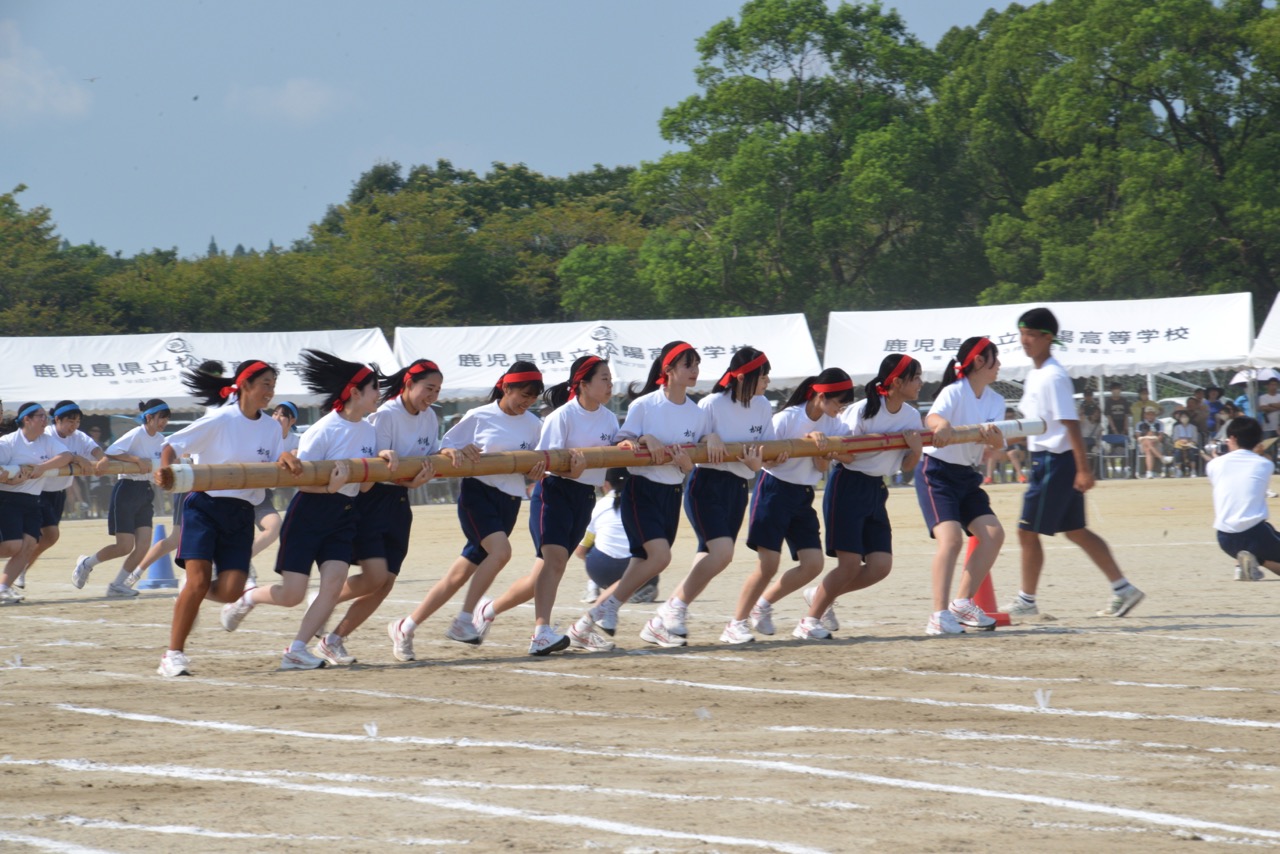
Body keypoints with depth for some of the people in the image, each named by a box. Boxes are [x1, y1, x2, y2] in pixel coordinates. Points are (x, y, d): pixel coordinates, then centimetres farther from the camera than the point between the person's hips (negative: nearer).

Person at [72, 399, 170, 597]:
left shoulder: (160, 439, 8)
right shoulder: (136, 435, -15)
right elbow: (109, 453, -22)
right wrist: (137, 459, -26)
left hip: (145, 492, 7)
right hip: (127, 490, -7)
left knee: (143, 545, -4)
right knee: (125, 546, -7)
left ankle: (117, 584, 8)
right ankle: (86, 563, 17)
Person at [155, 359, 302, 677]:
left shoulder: (270, 427, 8)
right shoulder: (220, 420, -9)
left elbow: (277, 466, 3)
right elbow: (173, 445, -10)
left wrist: (286, 460, -20)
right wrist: (165, 470, -30)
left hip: (241, 513, 5)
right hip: (205, 505, -5)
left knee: (230, 590, -8)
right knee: (198, 581, -16)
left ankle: (193, 594, 27)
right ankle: (173, 654, -5)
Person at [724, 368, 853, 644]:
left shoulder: (831, 424, 3)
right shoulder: (787, 418, -14)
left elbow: (822, 467, -3)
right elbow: (766, 459, -13)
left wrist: (821, 447, -23)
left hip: (803, 496, 6)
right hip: (775, 491, -6)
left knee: (813, 564, -4)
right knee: (769, 563, -15)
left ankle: (763, 603, 15)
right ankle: (736, 624, -5)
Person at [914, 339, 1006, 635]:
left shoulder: (995, 401, 7)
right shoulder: (955, 392, -15)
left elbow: (998, 443, -6)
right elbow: (932, 416, -35)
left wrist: (992, 433, -30)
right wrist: (940, 425, -59)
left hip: (967, 476, 8)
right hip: (936, 473, -8)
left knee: (993, 533, -3)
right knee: (950, 535, -23)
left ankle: (962, 603, 8)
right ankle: (940, 615, -26)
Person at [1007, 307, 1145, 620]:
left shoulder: (1052, 376, -16)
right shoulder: (1036, 375, 13)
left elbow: (1070, 423, -20)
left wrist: (1083, 469, -23)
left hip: (1056, 461, -10)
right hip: (1045, 459, 10)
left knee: (1028, 531, -3)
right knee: (1074, 530, 12)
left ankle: (1026, 600, 7)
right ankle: (1122, 589, 14)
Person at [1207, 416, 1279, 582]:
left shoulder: (1214, 464, 7)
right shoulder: (1265, 464, 6)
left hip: (1225, 539, 3)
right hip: (1256, 534, -3)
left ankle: (1242, 566, 5)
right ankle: (1254, 561, -9)